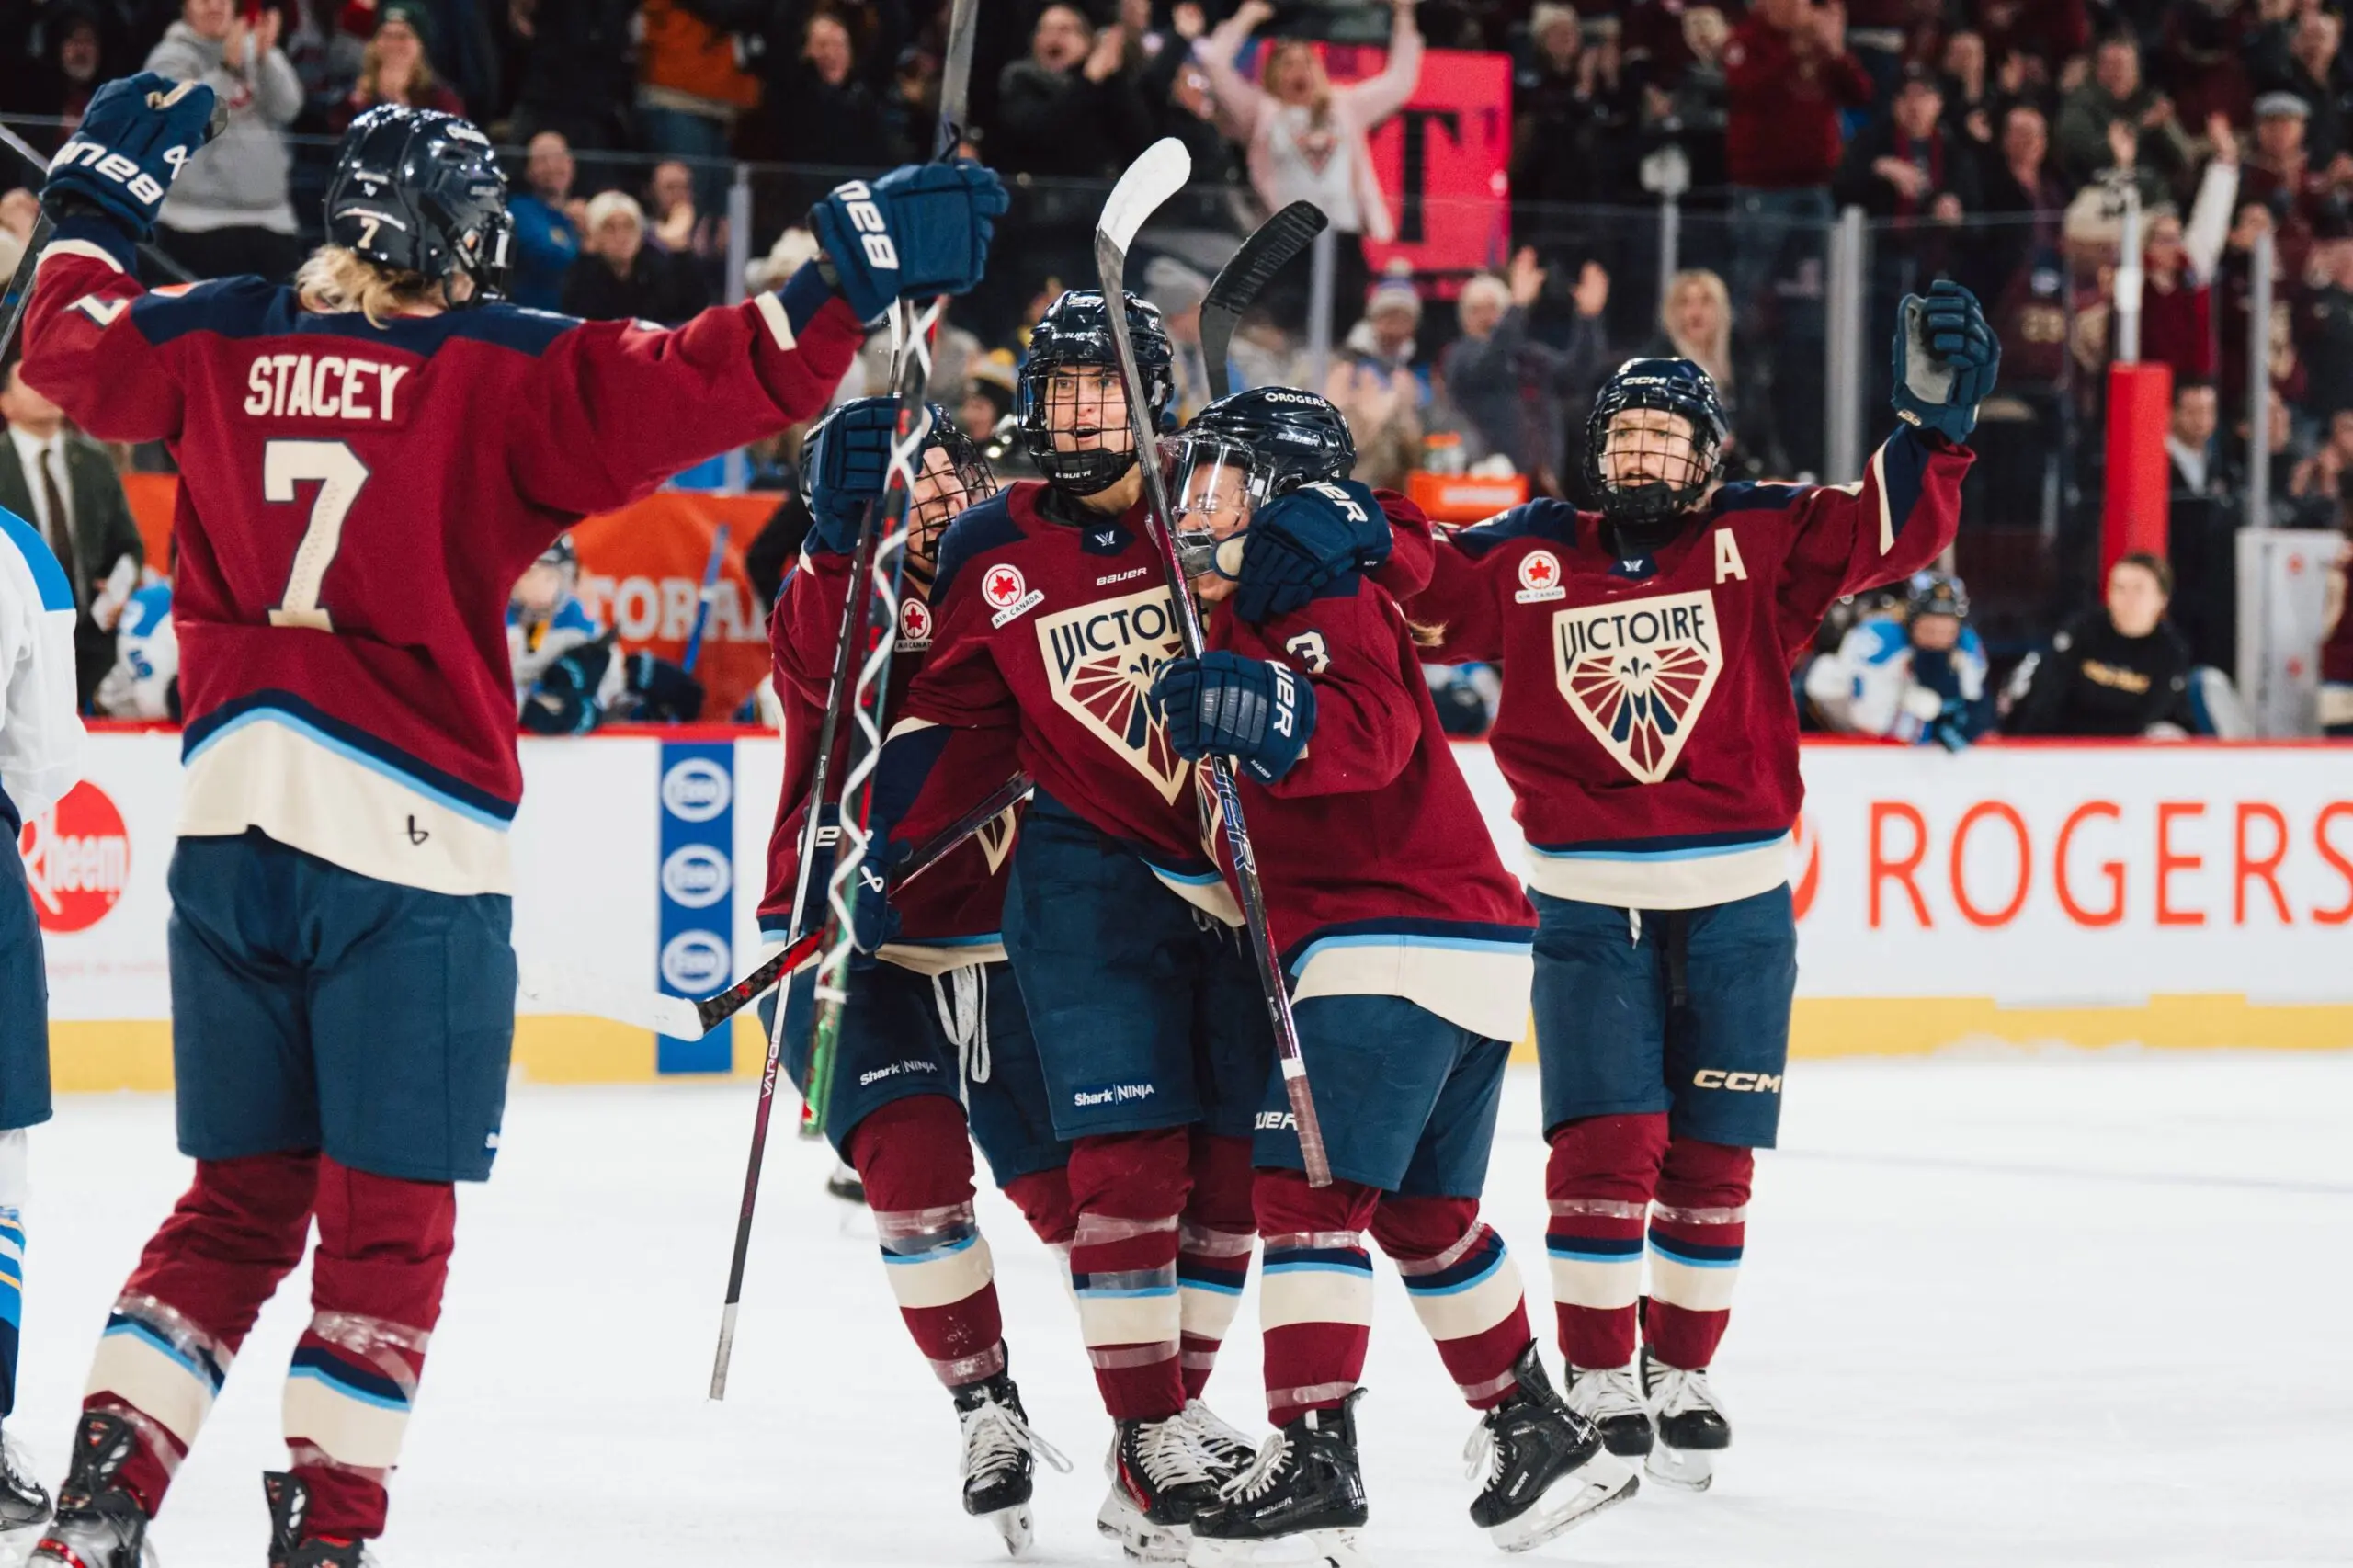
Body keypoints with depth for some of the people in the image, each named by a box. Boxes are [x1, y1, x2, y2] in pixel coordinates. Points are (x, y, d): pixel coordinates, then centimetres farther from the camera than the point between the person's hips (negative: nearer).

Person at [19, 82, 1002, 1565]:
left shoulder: (214, 345, 8)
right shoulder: (504, 371, -6)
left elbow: (72, 349, 26)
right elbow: (677, 390, -17)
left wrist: (98, 206, 41)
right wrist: (850, 279, -14)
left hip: (230, 828, 5)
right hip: (408, 841, -5)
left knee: (243, 1193, 16)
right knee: (389, 1214, 5)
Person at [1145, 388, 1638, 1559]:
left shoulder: (1322, 601, -8)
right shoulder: (1248, 615, 22)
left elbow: (1373, 731, -29)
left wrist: (1268, 716, -44)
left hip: (1396, 938, -11)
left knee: (1307, 1186, -15)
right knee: (1424, 1212, 18)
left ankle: (1314, 1457, -21)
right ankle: (1541, 1433, 24)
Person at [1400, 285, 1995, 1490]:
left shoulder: (1758, 544, 1)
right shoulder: (1526, 562, 2)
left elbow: (1890, 532, -8)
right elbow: (1416, 596, 2)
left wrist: (1934, 418, -22)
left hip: (1737, 910, 1)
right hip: (1589, 909, -1)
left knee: (1711, 1157, 6)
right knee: (1604, 1144, -8)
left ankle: (1680, 1377, 21)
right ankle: (1598, 1383, 4)